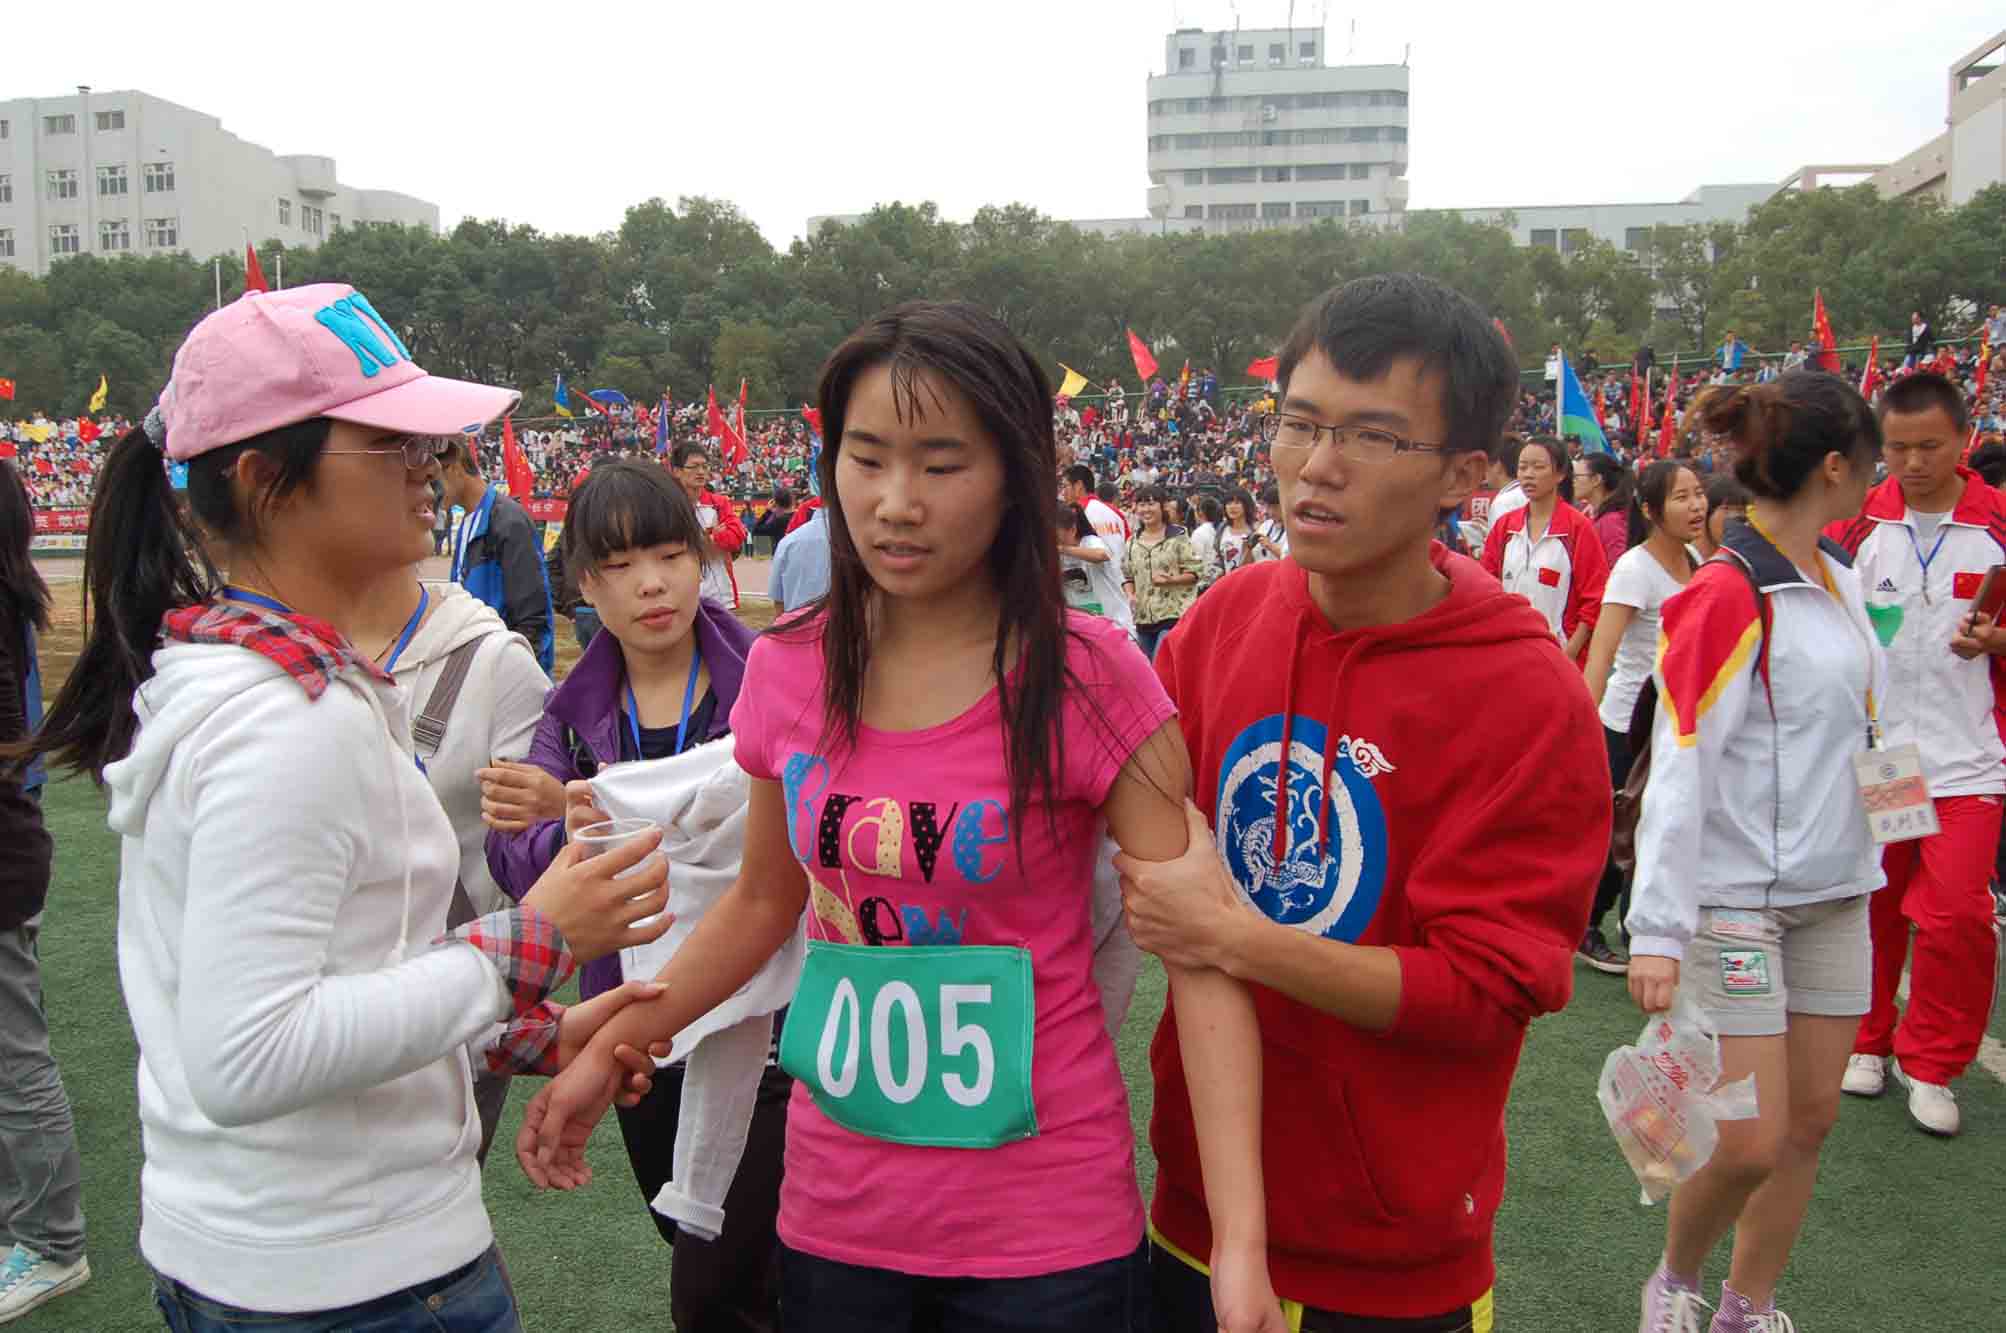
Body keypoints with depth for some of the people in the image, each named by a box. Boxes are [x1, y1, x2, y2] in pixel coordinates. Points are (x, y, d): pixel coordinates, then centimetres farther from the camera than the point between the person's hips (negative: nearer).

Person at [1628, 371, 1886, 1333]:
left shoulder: (1837, 575, 8)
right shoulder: (1727, 596, -17)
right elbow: (1679, 771, -20)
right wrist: (1656, 929, -24)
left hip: (1834, 892, 8)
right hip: (1737, 900, -8)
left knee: (1811, 1116, 12)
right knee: (1750, 1142, -5)